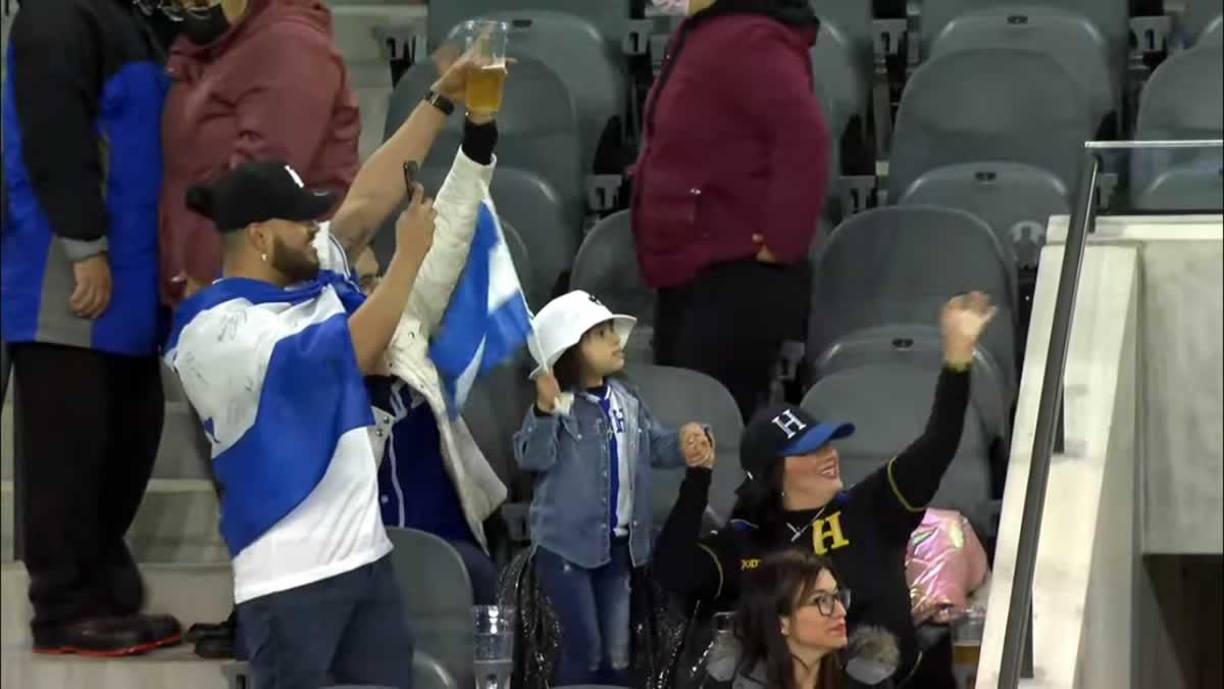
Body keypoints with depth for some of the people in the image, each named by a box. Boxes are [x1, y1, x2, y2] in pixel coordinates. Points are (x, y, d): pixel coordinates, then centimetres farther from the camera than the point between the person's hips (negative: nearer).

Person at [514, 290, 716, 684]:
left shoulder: (626, 402, 5)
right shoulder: (558, 404, -17)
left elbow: (654, 445, 18)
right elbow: (532, 458, -28)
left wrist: (686, 447, -2)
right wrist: (545, 410, -42)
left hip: (617, 542, 7)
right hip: (566, 543, -7)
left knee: (616, 650, 16)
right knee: (584, 643, -7)